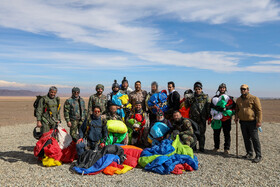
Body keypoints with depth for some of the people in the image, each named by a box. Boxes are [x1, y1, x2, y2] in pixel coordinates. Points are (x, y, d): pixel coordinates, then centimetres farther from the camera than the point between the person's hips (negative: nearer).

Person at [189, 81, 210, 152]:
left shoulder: (205, 96, 5)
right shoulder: (192, 97, 10)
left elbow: (208, 107, 4)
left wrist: (208, 116, -1)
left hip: (202, 118, -2)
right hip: (193, 118, 2)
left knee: (202, 133, 2)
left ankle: (201, 147, 12)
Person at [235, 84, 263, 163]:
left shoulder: (254, 98, -7)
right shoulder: (238, 100, 10)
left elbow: (259, 110, -9)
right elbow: (237, 110, 20)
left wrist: (259, 121, -15)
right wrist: (236, 117, 3)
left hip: (252, 122, -5)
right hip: (243, 122, 5)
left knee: (255, 139, -2)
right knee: (246, 139, 11)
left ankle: (258, 156, 6)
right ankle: (249, 154, 23)